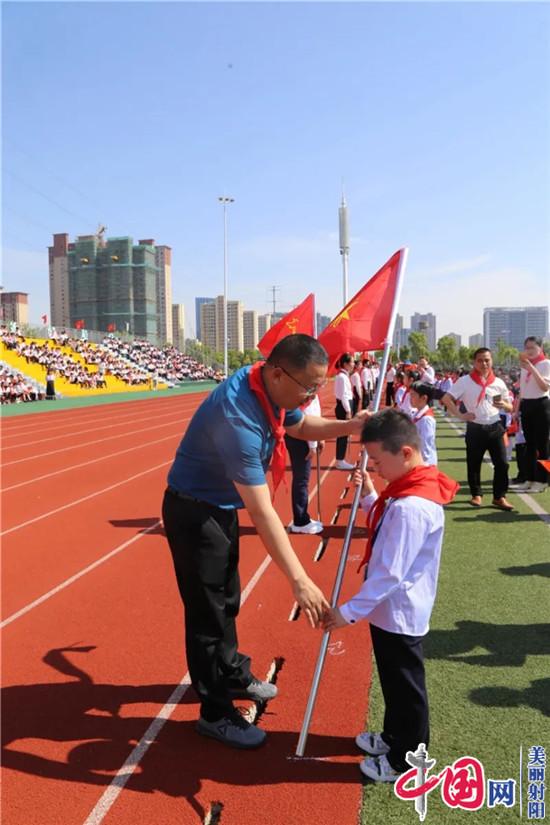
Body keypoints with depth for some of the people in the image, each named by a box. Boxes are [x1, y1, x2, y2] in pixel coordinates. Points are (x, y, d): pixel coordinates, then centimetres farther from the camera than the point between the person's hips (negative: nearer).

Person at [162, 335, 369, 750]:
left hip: (223, 506, 9)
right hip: (194, 511, -9)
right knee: (208, 610, 3)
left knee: (228, 599, 24)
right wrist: (300, 580, -35)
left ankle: (232, 674, 44)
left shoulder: (273, 388, -11)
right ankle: (216, 713, 20)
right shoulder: (237, 415, -37)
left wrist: (348, 426, -8)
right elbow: (262, 512, -37)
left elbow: (301, 425, 11)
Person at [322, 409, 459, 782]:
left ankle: (407, 760, 29)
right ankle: (395, 737, 45)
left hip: (398, 614, -10)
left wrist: (349, 612, -24)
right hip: (393, 610, 10)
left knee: (405, 687, 10)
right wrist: (369, 496, 2)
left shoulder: (410, 507, -30)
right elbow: (387, 527, 15)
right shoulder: (413, 491, 1)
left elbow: (389, 573, -29)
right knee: (395, 681, 25)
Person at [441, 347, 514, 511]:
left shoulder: (498, 383, 4)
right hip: (475, 428, -2)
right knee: (473, 463, 7)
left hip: (495, 428, 2)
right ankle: (476, 494, 24)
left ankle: (499, 496, 12)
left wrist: (504, 405, -13)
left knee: (502, 463, -1)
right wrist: (460, 415, -15)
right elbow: (446, 399, -8)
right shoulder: (465, 381, -4)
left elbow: (510, 408, 10)